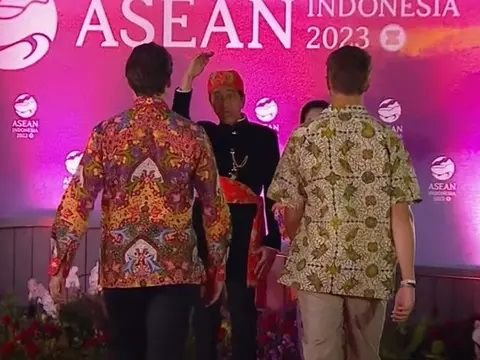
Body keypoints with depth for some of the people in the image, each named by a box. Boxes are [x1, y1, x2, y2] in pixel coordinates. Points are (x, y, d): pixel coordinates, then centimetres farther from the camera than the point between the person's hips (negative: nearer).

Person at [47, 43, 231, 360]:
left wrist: (59, 264, 0)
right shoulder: (192, 135, -1)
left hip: (120, 268, 2)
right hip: (176, 268, -2)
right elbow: (214, 206, 3)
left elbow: (77, 200, -6)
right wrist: (217, 267, 12)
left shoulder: (106, 133, -1)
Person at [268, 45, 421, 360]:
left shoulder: (303, 138, -3)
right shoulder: (389, 139, -2)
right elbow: (401, 216, -7)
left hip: (317, 269, -1)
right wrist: (408, 281, -4)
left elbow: (292, 215, 0)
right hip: (371, 273, 1)